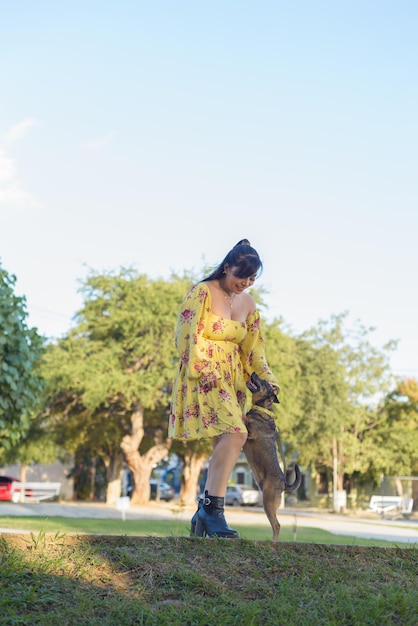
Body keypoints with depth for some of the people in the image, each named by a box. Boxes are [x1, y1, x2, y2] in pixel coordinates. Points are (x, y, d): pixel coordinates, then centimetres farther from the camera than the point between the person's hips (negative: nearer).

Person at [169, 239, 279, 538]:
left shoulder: (248, 303, 12)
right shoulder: (203, 293, -8)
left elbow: (253, 348, 17)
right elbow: (187, 337, -11)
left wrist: (267, 378, 6)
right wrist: (204, 372, -19)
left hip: (232, 379, 7)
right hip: (205, 376, -7)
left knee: (225, 445, 1)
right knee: (236, 433, -24)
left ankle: (205, 513, 9)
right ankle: (213, 508, -22)